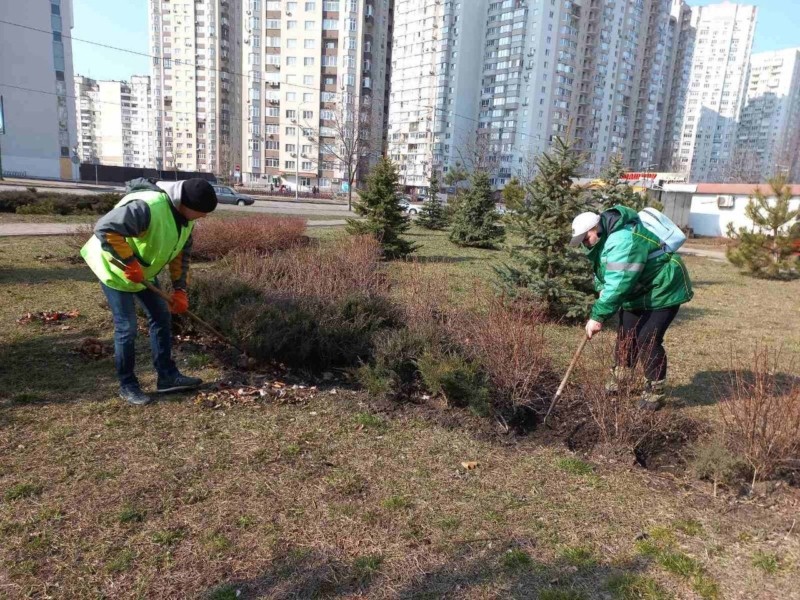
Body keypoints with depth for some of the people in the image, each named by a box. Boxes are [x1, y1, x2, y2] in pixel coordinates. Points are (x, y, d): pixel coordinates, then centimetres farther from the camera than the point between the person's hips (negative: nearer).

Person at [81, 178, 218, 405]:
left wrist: (180, 289, -4)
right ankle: (127, 385, 12)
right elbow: (105, 228, -39)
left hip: (144, 271, 8)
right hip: (115, 268, -8)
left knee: (161, 317, 8)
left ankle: (167, 376, 18)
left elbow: (181, 252, 2)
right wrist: (129, 262, -34)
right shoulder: (146, 206, -35)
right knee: (127, 328, -5)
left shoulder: (184, 214, -6)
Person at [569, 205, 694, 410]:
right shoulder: (606, 238, 1)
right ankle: (618, 380, 23)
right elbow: (604, 278, 7)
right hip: (638, 292, 10)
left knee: (647, 340, -12)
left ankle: (656, 391, 4)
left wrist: (598, 316, -33)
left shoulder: (623, 241, -33)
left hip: (662, 290, -10)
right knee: (626, 335, 10)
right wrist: (600, 311, -9)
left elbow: (617, 286, -36)